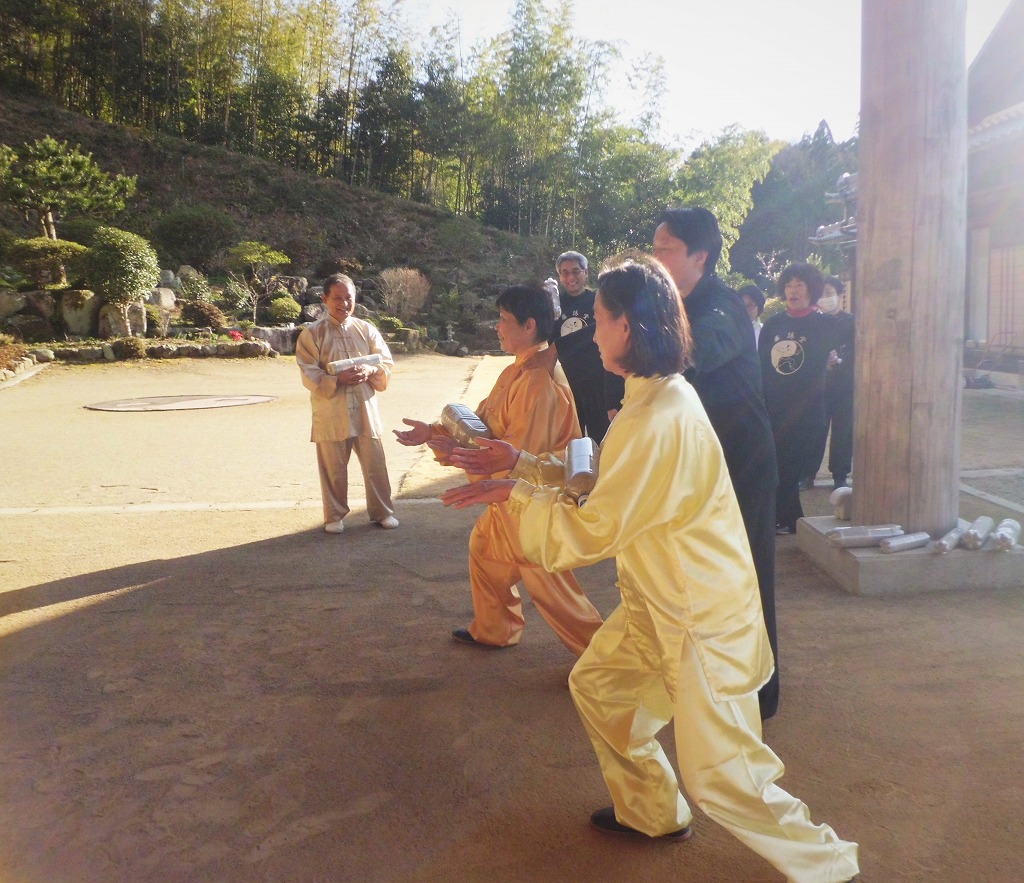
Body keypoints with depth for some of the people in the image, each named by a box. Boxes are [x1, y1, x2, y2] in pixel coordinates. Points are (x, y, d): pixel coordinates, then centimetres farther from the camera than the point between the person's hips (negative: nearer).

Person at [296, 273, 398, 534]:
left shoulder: (366, 330, 6)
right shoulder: (312, 333, -3)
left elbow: (387, 363, 6)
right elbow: (309, 375, -9)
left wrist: (370, 371, -16)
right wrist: (338, 378, -24)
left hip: (365, 410, 2)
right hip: (331, 413, -2)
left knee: (375, 465, 8)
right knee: (333, 468, 7)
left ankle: (382, 511, 23)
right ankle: (335, 516, 23)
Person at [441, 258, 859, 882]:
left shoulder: (658, 422, -29)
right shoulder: (659, 394, 3)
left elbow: (588, 533, -25)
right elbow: (605, 486, 10)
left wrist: (516, 493, -12)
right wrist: (523, 463, 10)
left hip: (703, 617, -10)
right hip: (659, 602, 10)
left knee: (720, 775, -1)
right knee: (596, 685, 21)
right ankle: (652, 813, 39)